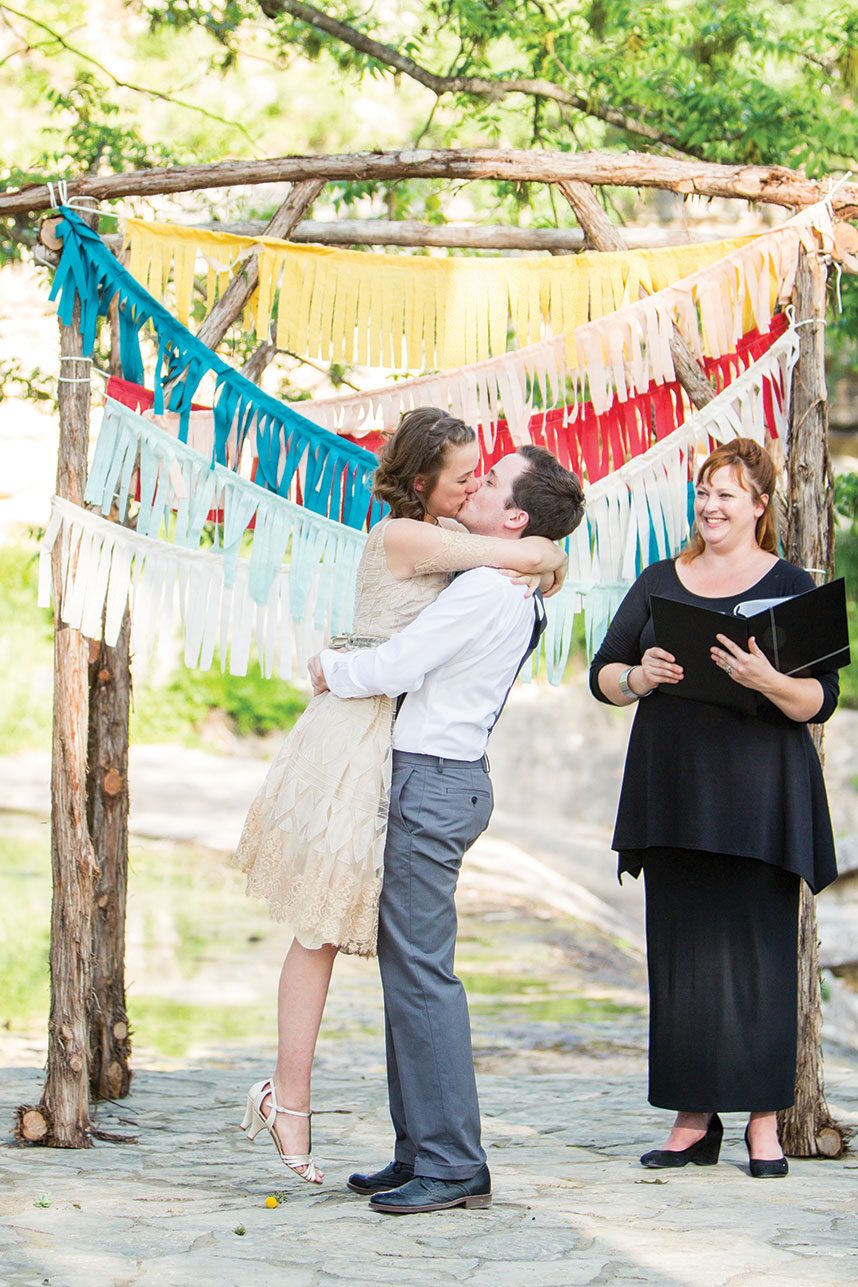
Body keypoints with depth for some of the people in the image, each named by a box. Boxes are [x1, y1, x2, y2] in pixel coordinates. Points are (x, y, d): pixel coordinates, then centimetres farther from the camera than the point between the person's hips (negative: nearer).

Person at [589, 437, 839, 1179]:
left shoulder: (791, 586, 3)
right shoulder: (660, 584, 13)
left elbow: (822, 701, -4)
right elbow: (603, 676, 13)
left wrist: (767, 680, -23)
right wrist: (640, 677, -9)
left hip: (759, 799, -3)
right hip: (674, 796, 3)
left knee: (759, 951, -4)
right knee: (681, 951, 2)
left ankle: (764, 1121, 1)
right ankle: (693, 1120, 7)